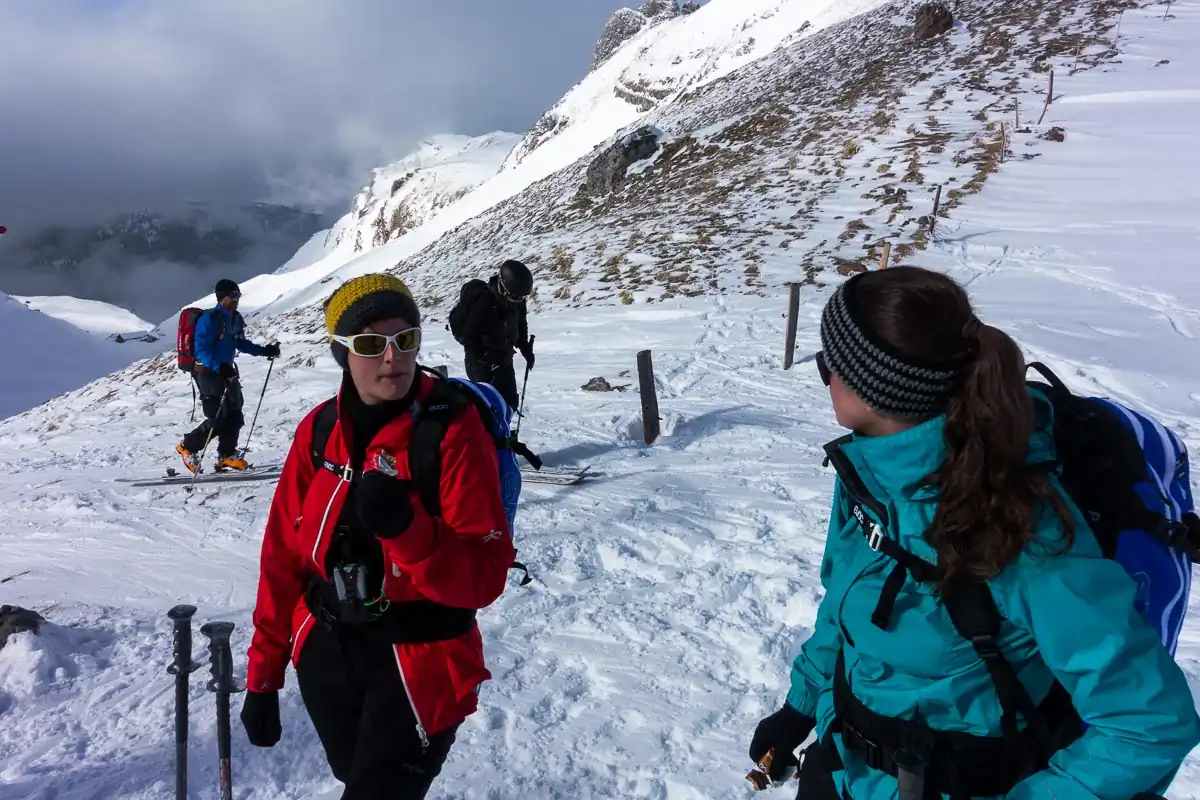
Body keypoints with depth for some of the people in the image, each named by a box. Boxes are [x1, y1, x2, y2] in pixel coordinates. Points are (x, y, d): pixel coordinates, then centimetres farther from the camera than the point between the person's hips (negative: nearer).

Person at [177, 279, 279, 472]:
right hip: (208, 372, -8)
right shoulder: (209, 319, -18)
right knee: (218, 419, -8)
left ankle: (227, 455, 18)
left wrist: (264, 351, 8)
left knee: (234, 415, 5)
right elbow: (201, 350, -23)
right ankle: (187, 446, 13)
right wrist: (219, 367, -36)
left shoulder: (235, 319, 7)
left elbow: (241, 343, 20)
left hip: (226, 371, 8)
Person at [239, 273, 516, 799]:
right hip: (327, 653, 5)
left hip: (418, 667, -5)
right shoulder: (319, 431, -4)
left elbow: (485, 576, -20)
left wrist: (407, 527, -36)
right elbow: (284, 556, 3)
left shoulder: (454, 431, -18)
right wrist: (263, 674, 5)